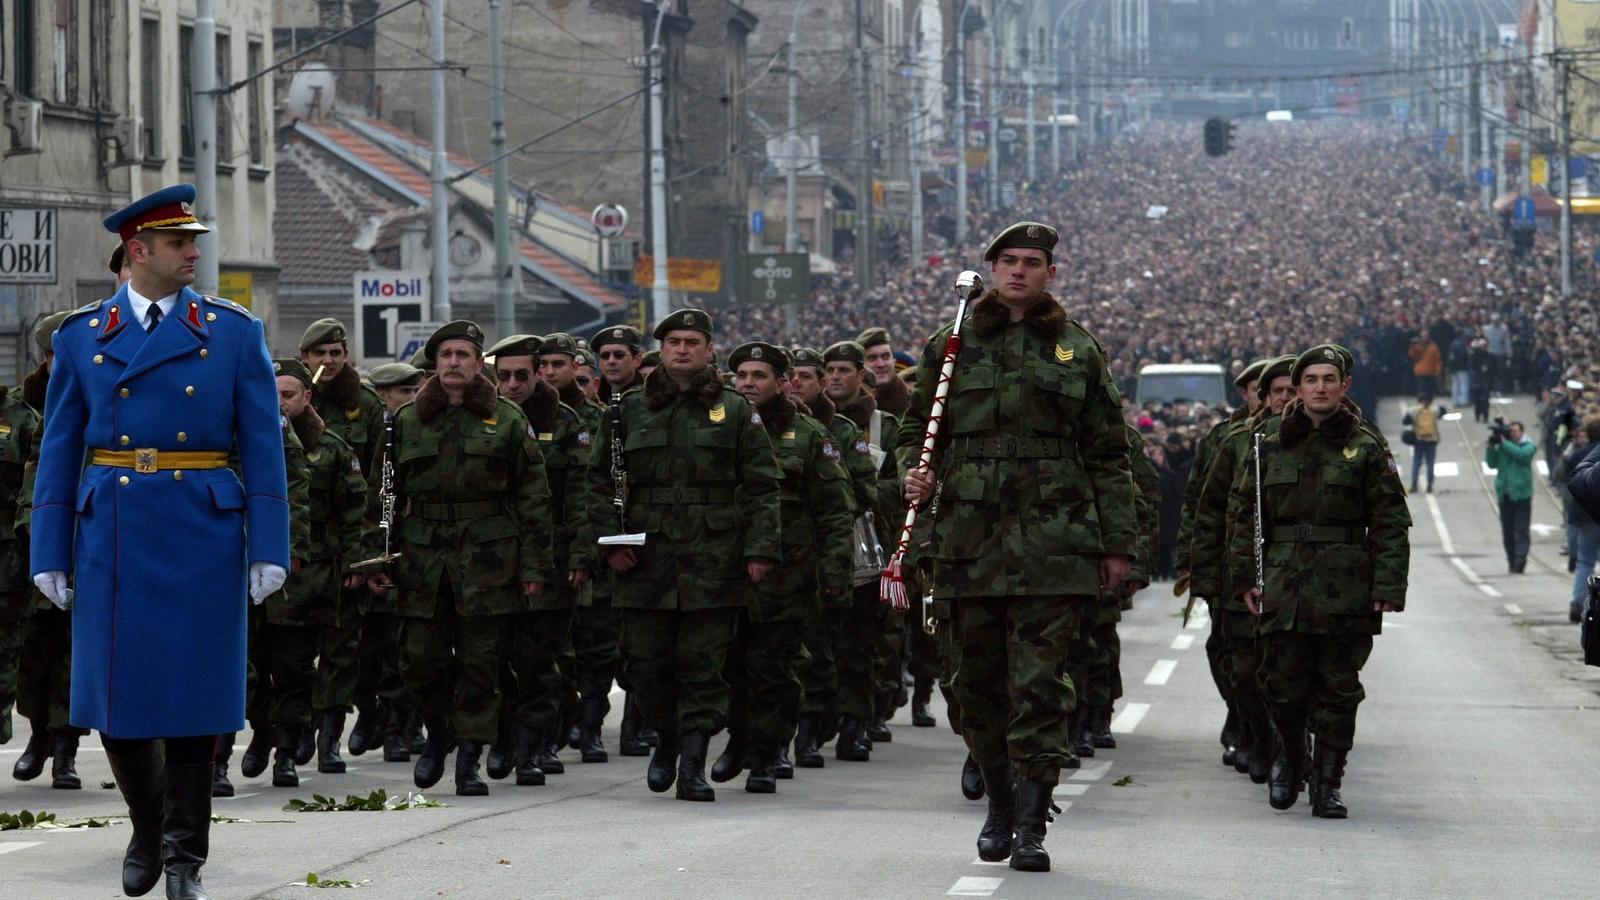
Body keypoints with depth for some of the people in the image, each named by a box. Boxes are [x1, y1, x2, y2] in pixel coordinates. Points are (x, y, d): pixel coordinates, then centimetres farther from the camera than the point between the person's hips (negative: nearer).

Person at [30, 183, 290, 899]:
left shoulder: (234, 332, 4)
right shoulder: (82, 337, 7)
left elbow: (263, 447, 1)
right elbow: (59, 451, 7)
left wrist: (269, 547, -5)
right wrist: (50, 554, 2)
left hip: (203, 537, -1)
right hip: (112, 538, 1)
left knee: (194, 692, -1)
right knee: (116, 692, 4)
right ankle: (147, 826, 26)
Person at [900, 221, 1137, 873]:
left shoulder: (1078, 351, 9)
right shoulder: (952, 347, 10)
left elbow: (1108, 454, 10)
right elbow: (916, 428, 17)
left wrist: (1117, 543, 6)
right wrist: (914, 473, -5)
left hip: (1053, 543, -2)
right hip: (971, 540, 2)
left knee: (1041, 683, -8)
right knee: (979, 682, 8)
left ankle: (1032, 824, -9)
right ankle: (998, 806, 24)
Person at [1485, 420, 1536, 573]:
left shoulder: (1528, 446, 3)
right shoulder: (1501, 447, 12)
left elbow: (1522, 454, -18)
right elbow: (1491, 463, 6)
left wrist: (1505, 443, -14)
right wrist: (1491, 446, -5)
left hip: (1521, 495, -4)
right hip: (1504, 495, 4)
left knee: (1521, 530, -10)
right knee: (1507, 531, 7)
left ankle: (1520, 559, -18)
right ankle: (1512, 562, 14)